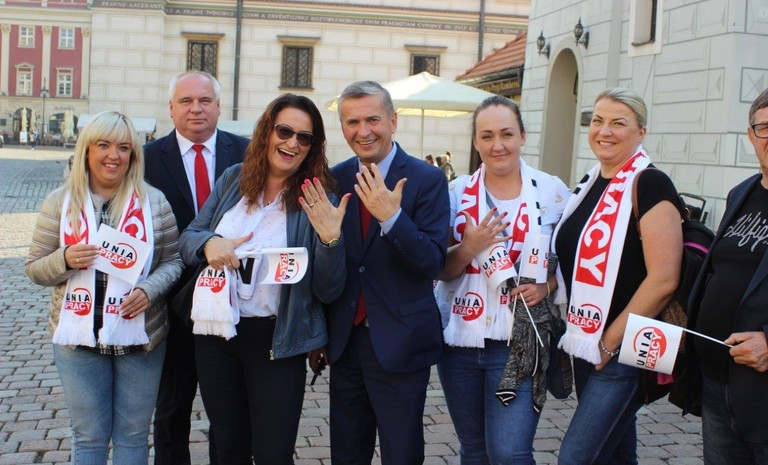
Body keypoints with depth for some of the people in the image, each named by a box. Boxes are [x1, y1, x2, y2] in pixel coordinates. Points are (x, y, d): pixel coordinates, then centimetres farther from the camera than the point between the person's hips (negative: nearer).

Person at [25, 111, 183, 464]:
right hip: (79, 338, 0)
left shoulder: (154, 201, -1)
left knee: (133, 435, 12)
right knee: (89, 436, 11)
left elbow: (172, 261, 2)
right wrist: (65, 259, -17)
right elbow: (35, 270, 3)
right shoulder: (59, 202, 1)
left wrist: (149, 289, -17)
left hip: (140, 338, 0)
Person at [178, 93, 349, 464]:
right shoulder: (233, 180, 4)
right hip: (216, 333, 4)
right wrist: (209, 242, -17)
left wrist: (331, 238, -28)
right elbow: (187, 238, 6)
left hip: (276, 341, -3)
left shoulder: (318, 201, -8)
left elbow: (327, 291, -10)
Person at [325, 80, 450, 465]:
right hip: (345, 340, 4)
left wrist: (391, 216, -28)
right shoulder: (335, 179, 5)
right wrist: (320, 334, 8)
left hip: (399, 342, -4)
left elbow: (433, 263, -16)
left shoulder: (427, 180, -8)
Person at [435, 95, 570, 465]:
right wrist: (468, 248, -17)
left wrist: (546, 286, -12)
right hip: (459, 339, 3)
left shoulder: (551, 191, -1)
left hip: (519, 342, -3)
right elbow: (440, 270, 3)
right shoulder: (457, 192, 3)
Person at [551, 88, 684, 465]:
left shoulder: (649, 185, -13)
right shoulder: (588, 186, 11)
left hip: (626, 348, -8)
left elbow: (663, 280, -20)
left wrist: (611, 342, -15)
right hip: (585, 345, 8)